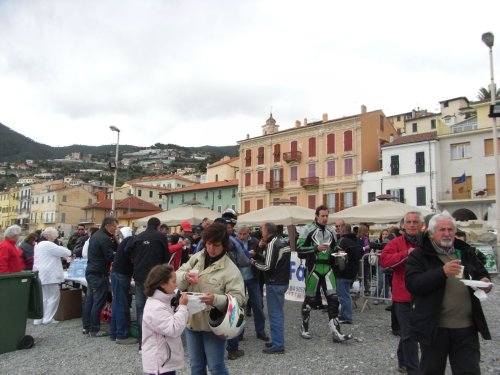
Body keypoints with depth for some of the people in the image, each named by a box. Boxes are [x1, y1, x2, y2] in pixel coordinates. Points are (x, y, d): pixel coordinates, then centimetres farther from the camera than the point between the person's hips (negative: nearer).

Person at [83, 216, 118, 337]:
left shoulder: (95, 235, 13)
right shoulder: (105, 238, -18)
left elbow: (112, 248, 14)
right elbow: (110, 257, -19)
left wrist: (114, 239, 1)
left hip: (90, 271, 10)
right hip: (99, 274, -10)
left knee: (89, 300, 14)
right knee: (98, 302, -2)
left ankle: (86, 326, 23)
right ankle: (94, 329, 4)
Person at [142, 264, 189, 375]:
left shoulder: (163, 302, 7)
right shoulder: (155, 308, -25)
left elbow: (174, 323, 18)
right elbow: (174, 329, -28)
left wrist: (180, 307, 2)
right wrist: (182, 307, -23)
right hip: (160, 362, -10)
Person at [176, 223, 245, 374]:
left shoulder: (230, 269, -15)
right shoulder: (196, 258, 1)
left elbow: (238, 298, -20)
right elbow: (177, 276, 4)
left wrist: (216, 299, -38)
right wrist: (185, 276, -19)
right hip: (192, 320, 5)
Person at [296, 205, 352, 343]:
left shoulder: (331, 231, 12)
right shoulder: (308, 230, -6)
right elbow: (300, 250, -11)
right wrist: (316, 248, -20)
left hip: (327, 268, 5)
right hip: (313, 268, -5)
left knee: (333, 299, -2)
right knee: (310, 298, 5)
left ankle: (336, 333, 3)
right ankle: (304, 327, 24)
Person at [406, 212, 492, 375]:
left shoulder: (466, 252, 10)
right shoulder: (419, 255, -6)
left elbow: (482, 274, 22)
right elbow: (413, 284, -18)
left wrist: (484, 283, -3)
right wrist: (442, 272, -27)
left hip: (466, 326, 4)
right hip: (434, 327, -3)